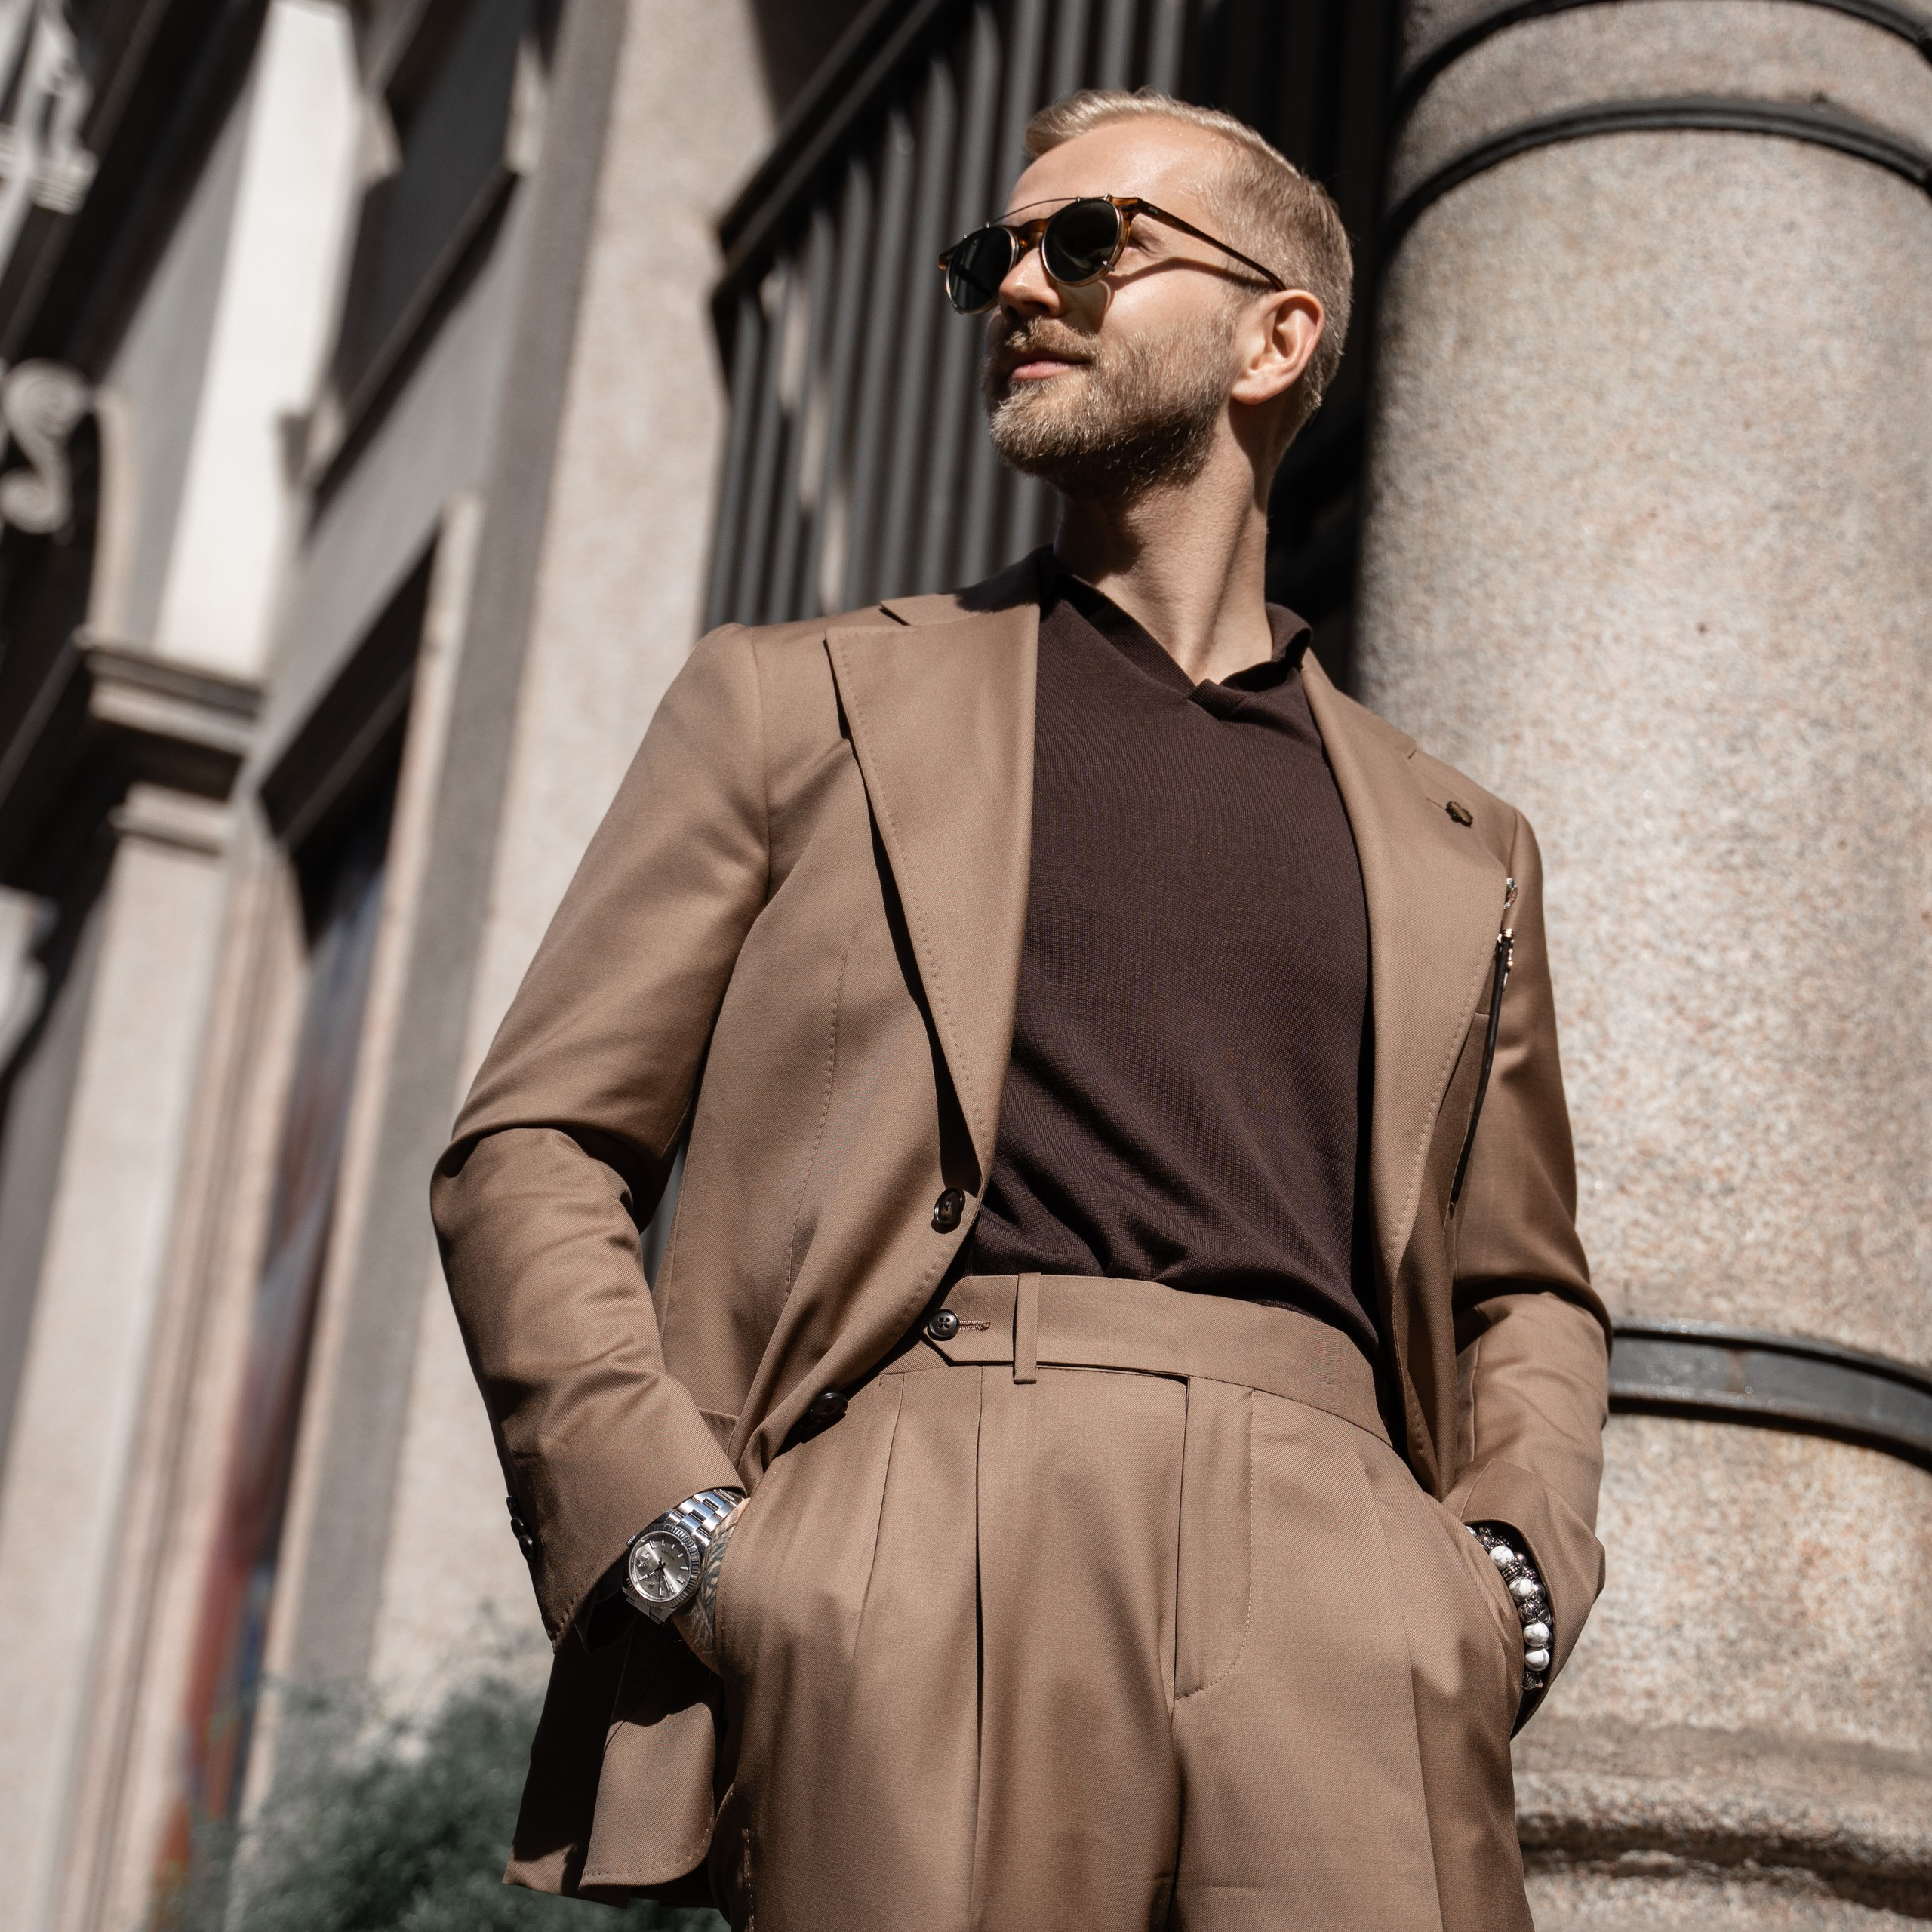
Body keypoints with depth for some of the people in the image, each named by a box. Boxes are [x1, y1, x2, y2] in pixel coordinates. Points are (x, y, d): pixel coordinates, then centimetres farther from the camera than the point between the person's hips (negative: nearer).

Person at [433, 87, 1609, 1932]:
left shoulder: (1459, 851, 23)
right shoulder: (801, 701, 18)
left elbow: (1525, 1292, 25)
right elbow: (533, 1150, 10)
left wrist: (1516, 1566, 4)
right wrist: (666, 1527, -6)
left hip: (1342, 1597, 2)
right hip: (910, 1562, -1)